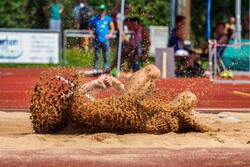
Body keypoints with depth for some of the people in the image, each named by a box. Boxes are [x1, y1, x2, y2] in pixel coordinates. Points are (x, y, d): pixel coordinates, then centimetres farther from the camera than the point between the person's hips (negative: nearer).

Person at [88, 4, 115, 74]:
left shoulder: (108, 19, 7)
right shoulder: (94, 19, 4)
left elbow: (112, 27, 19)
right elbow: (90, 27, 14)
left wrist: (110, 34, 6)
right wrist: (91, 34, 2)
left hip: (105, 40, 1)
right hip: (97, 40, -1)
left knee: (106, 55, 0)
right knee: (96, 55, 1)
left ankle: (106, 68, 5)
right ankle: (95, 69, 4)